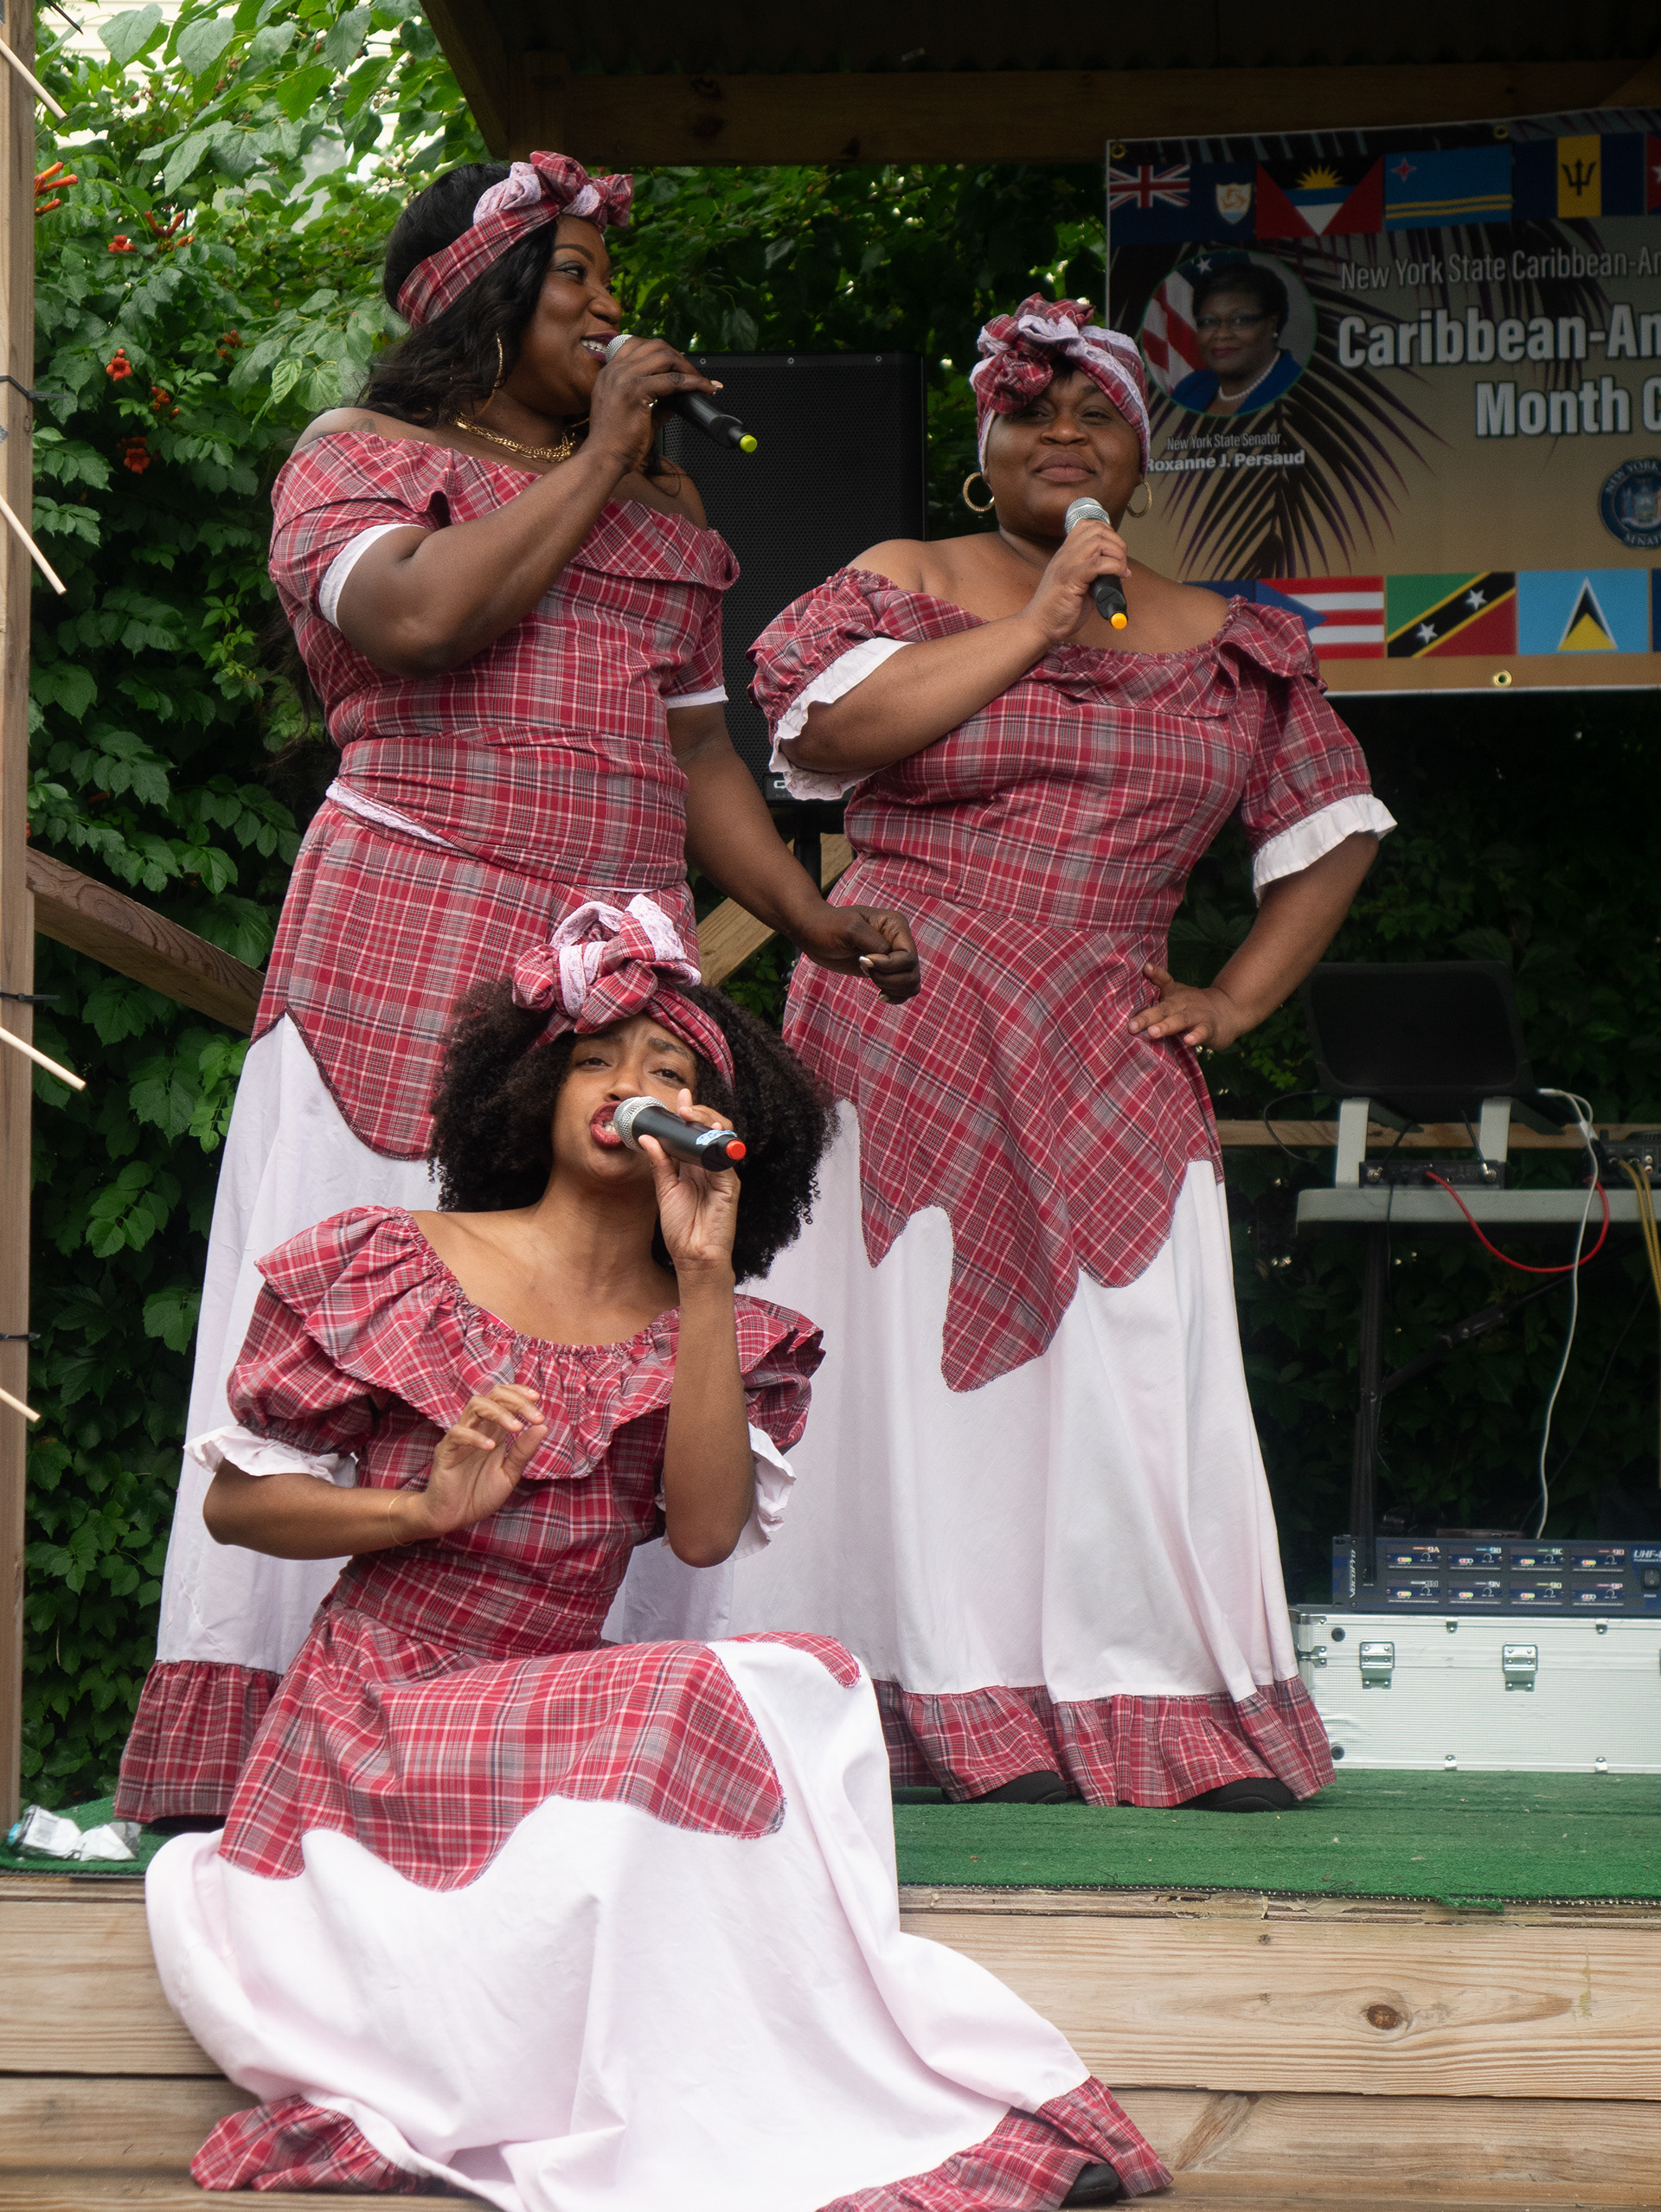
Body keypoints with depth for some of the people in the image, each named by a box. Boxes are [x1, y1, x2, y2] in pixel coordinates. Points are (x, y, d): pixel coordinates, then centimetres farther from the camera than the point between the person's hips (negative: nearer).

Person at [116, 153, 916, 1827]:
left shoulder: (658, 513, 24)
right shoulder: (361, 459, 7)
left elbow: (699, 750, 23)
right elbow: (420, 615, -15)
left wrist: (807, 916, 8)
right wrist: (595, 456, -5)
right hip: (405, 953, -5)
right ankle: (271, 1733, -7)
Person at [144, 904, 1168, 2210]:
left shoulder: (724, 1338, 12)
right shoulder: (385, 1266, 4)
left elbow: (707, 1532, -9)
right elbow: (234, 1500, 5)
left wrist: (704, 1275, -13)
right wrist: (427, 1507, -13)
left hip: (561, 1713, 4)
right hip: (377, 1729, -4)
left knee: (806, 1684, -27)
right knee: (709, 1704, -30)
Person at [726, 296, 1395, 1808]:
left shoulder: (1225, 647, 15)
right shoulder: (909, 583, 7)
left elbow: (1335, 827, 20)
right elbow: (824, 728, -12)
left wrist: (1239, 996, 9)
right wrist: (1032, 629, -12)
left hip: (1106, 1060, 2)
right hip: (904, 1041, -2)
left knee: (1137, 1367, -6)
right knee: (927, 1354, -6)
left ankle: (1163, 1703, -1)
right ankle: (973, 1714, -2)